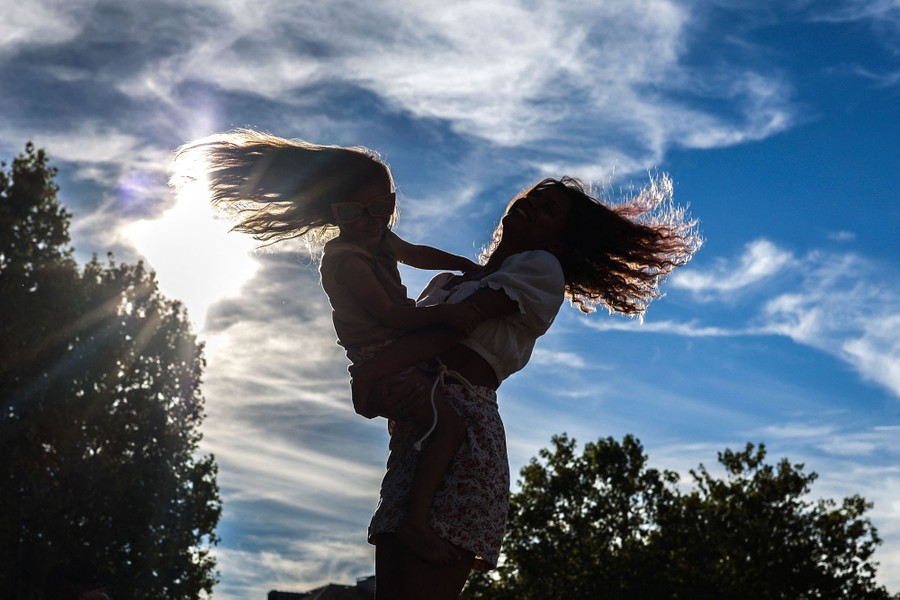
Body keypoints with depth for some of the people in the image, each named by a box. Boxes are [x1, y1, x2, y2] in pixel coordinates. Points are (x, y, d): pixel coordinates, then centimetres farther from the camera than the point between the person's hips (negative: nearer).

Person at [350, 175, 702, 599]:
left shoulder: (540, 267, 9)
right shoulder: (445, 281, 29)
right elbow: (405, 326, 11)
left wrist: (383, 365, -23)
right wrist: (384, 384, -14)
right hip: (411, 436, 7)